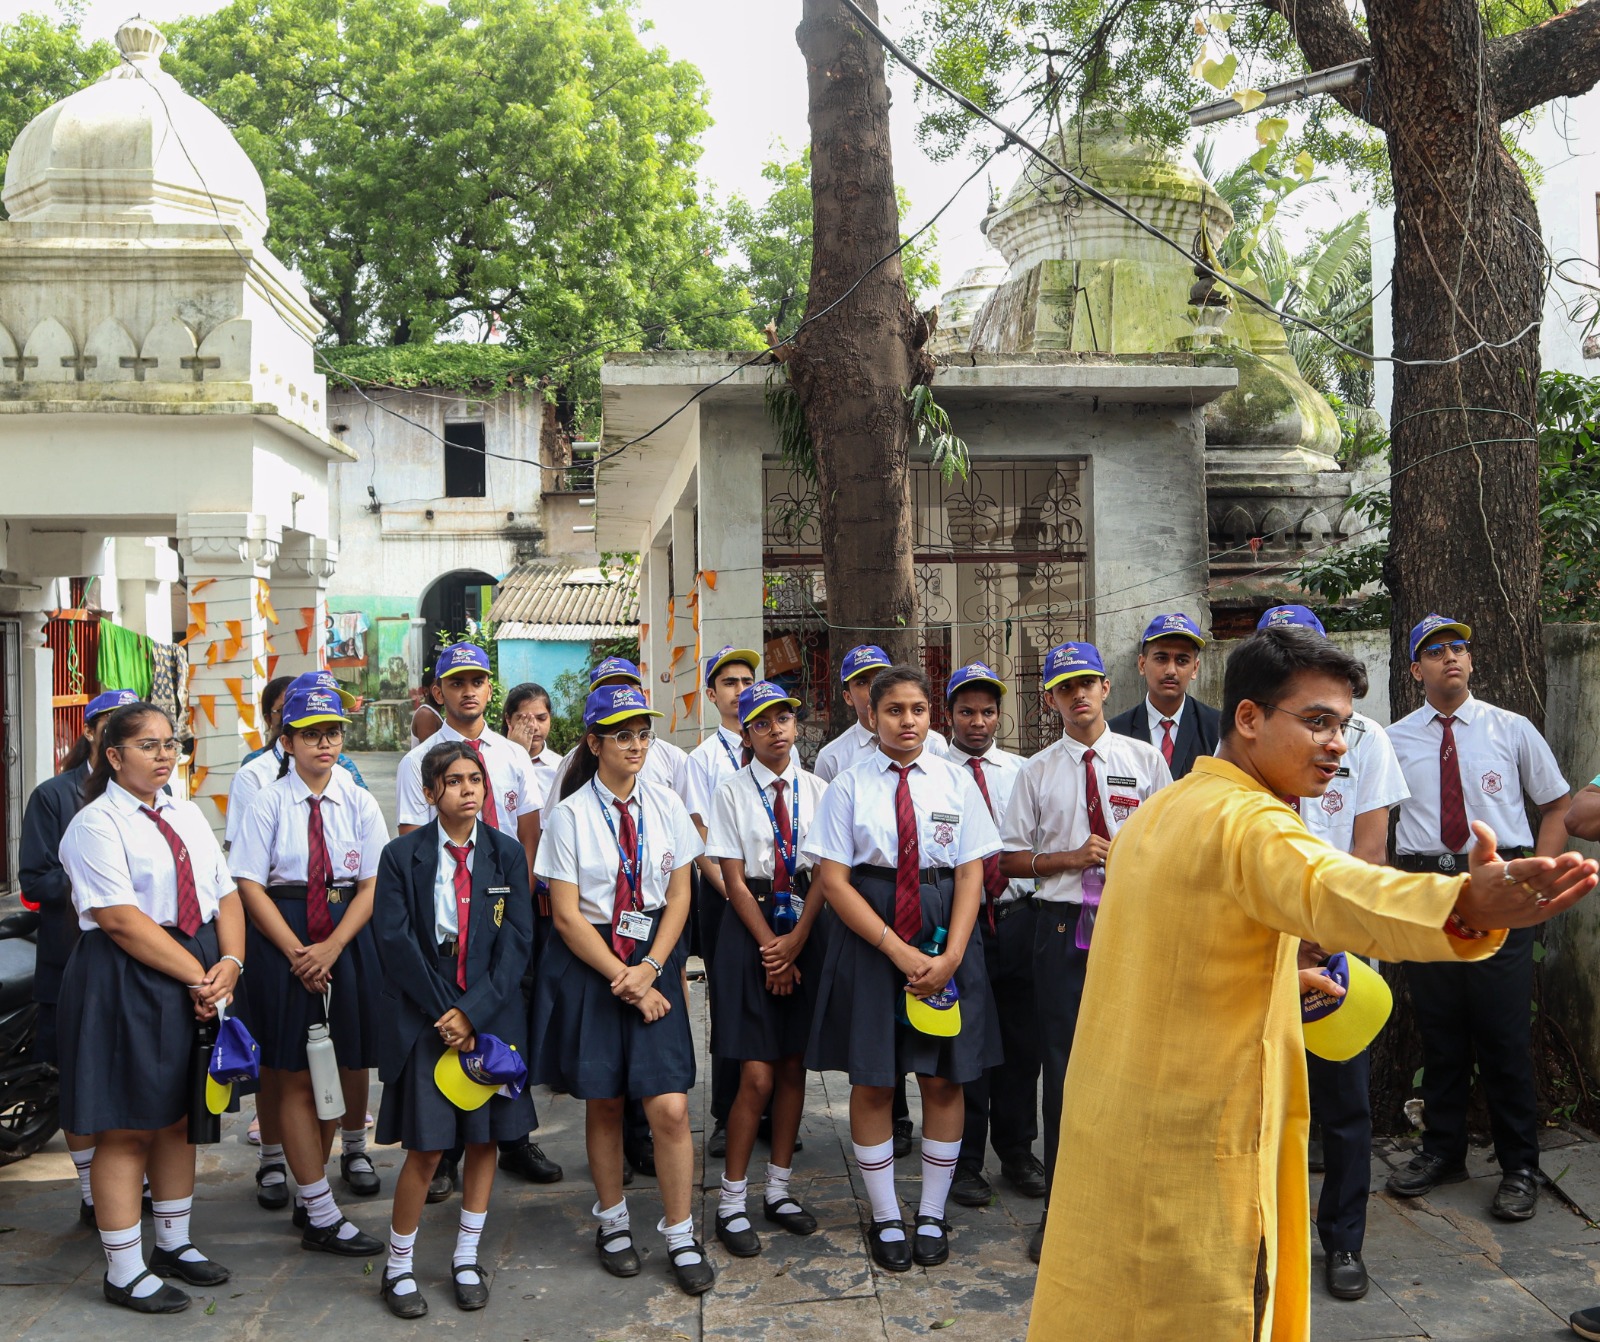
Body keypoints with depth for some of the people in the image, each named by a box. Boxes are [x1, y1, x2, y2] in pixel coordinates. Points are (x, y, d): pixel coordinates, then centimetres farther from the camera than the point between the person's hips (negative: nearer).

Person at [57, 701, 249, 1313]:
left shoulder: (187, 814, 12)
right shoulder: (96, 823, -10)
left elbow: (226, 895, 8)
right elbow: (120, 919, -18)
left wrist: (229, 964, -9)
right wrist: (198, 976, -18)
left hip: (200, 981, 7)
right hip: (126, 981, -7)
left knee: (179, 1118, 16)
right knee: (127, 1130, 2)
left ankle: (173, 1244, 32)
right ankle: (124, 1272, 15)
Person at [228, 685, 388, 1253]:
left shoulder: (359, 802, 2)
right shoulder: (269, 803, -3)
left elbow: (372, 884, -1)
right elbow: (251, 887, -6)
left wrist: (332, 946, -13)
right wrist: (297, 953, -13)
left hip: (348, 936, 2)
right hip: (281, 938, -2)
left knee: (347, 1058, 10)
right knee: (295, 1074, 2)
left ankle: (353, 1147, 39)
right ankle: (321, 1215, 11)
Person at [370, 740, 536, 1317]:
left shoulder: (507, 853, 3)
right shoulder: (403, 856, -2)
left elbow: (517, 940, -2)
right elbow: (397, 943, -7)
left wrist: (474, 1011, -12)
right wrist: (446, 1013, -12)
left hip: (492, 1015, 2)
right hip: (425, 1018, -2)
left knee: (485, 1139, 9)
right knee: (426, 1149, -3)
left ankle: (466, 1258, 26)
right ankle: (398, 1267, 16)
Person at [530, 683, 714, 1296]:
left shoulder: (666, 806, 3)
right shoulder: (570, 814, -6)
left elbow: (679, 896, 3)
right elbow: (567, 915, -8)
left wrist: (649, 969, -9)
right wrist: (622, 980, -12)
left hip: (654, 961, 2)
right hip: (588, 963, -1)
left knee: (670, 1107, -5)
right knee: (603, 1103, 10)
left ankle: (681, 1236, 11)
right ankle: (613, 1222, 31)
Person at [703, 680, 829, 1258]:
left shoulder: (817, 790, 4)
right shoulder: (732, 791, -3)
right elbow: (733, 880, -5)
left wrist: (794, 943, -9)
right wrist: (770, 948, -10)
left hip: (806, 929, 3)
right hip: (749, 930, -3)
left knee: (793, 1067, 9)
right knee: (756, 1075, -5)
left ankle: (779, 1189, 23)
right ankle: (732, 1203, 9)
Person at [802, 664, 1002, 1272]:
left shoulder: (957, 782, 2)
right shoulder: (850, 785, -2)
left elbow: (972, 874, 0)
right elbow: (832, 880, -7)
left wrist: (951, 953, -14)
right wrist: (898, 949, -14)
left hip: (944, 931, 1)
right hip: (866, 933, -1)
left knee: (943, 1079, 7)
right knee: (872, 1081, 5)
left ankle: (932, 1215, 24)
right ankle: (885, 1217, 22)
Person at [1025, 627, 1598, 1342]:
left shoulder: (1153, 815, 11)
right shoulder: (1248, 822, -19)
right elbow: (1336, 890, -42)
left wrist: (1276, 975, 22)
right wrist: (1470, 905, -57)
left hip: (1109, 1122, 9)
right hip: (1193, 1142, -9)